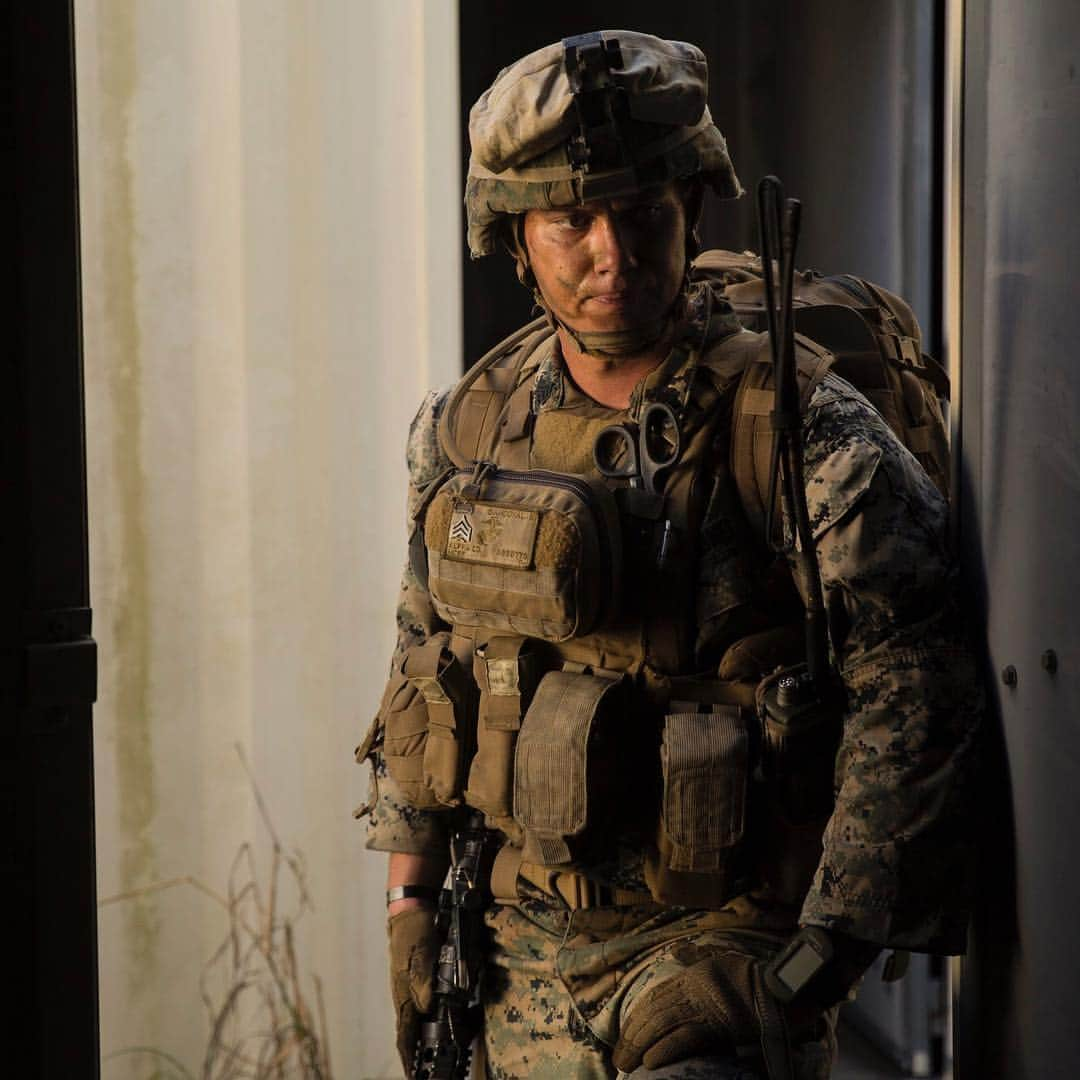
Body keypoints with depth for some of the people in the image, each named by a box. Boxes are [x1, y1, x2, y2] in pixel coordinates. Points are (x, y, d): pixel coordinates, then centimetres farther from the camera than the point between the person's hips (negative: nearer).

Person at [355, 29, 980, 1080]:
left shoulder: (804, 436, -14)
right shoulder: (465, 430, 2)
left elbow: (914, 688, -16)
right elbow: (422, 669, 13)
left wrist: (836, 937, -20)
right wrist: (412, 898, 12)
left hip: (722, 947, -5)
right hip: (526, 950, 5)